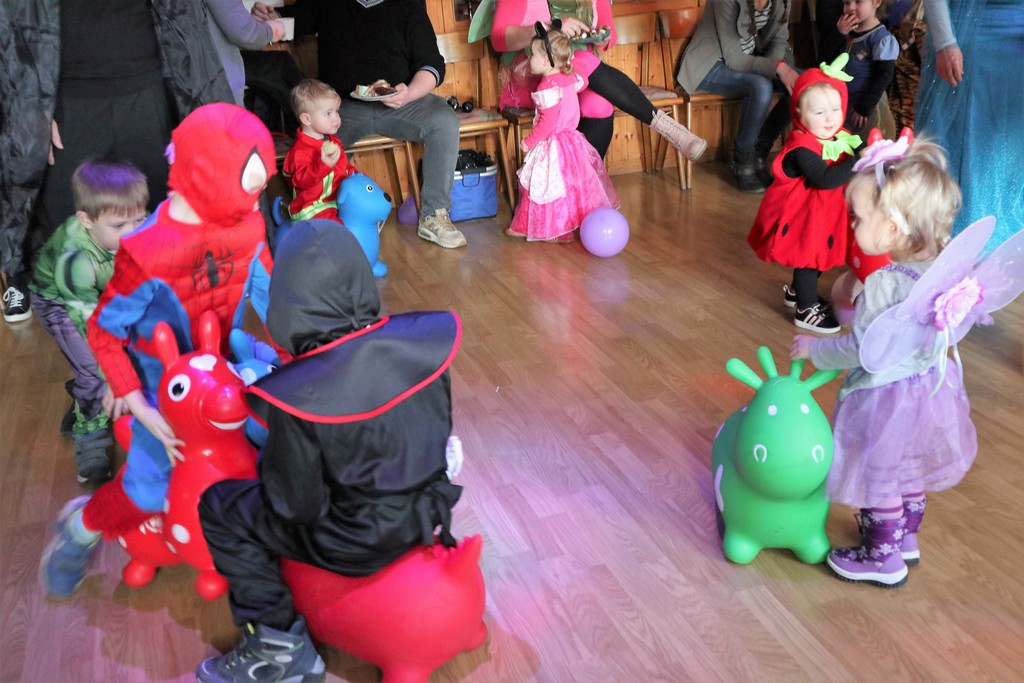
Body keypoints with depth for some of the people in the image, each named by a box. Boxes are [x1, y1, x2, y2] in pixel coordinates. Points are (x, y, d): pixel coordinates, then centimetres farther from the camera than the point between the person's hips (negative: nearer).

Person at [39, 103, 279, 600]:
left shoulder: (246, 225, -14)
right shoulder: (147, 252, -29)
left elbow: (269, 293, 0)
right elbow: (103, 330, -19)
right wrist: (141, 411, -22)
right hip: (166, 384, -5)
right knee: (147, 489, 1)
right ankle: (82, 528, 32)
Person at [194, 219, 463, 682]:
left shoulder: (296, 399, -29)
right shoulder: (424, 340, -16)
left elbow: (296, 507, -17)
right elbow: (439, 430, 1)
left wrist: (269, 462, 3)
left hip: (360, 543, -6)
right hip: (430, 508, 6)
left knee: (215, 507, 12)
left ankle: (281, 645, 12)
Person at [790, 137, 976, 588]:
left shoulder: (886, 284, -31)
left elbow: (860, 349, -25)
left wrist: (814, 348, -8)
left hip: (884, 399, -8)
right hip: (928, 386, 8)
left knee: (879, 481, 13)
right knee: (910, 473, 27)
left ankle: (883, 559, 30)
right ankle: (906, 540, 46)